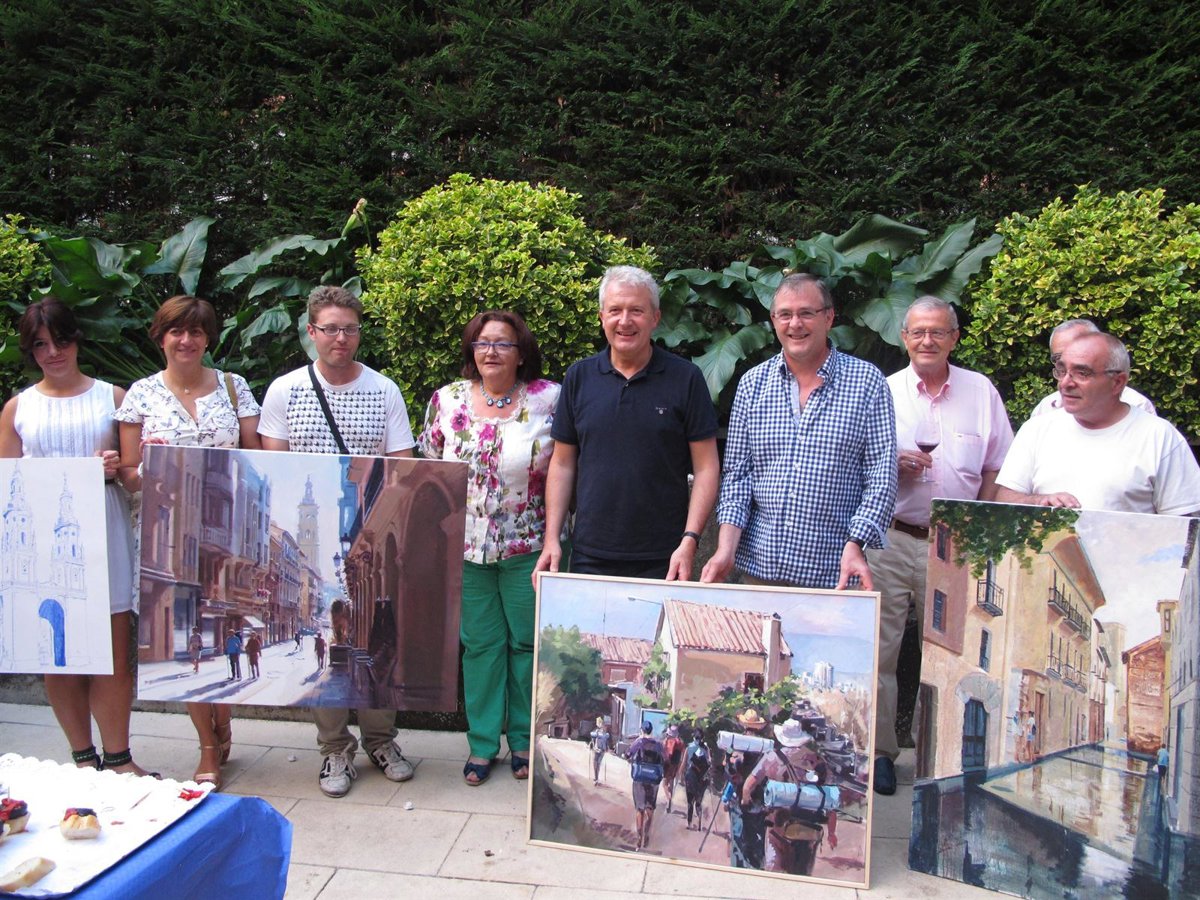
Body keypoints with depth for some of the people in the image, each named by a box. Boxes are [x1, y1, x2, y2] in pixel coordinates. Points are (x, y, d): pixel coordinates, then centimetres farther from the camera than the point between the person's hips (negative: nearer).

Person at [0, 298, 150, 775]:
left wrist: (117, 468, -10)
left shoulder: (112, 397, 8)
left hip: (104, 535, -1)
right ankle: (83, 758, 19)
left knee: (114, 654, -2)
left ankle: (117, 758, 10)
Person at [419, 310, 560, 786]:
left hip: (529, 546, -2)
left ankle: (524, 738, 27)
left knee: (528, 642, 9)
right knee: (479, 644, 11)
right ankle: (482, 742, 25)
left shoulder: (550, 399, -6)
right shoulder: (447, 400, 2)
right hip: (466, 547, 2)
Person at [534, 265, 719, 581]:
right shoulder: (578, 377, 5)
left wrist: (690, 540, -12)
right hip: (589, 556, 2)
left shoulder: (686, 378, -3)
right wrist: (551, 539, 2)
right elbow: (563, 463, 8)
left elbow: (706, 467, -3)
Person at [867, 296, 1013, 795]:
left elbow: (996, 472, 12)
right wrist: (892, 465, -12)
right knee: (878, 647, -2)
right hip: (889, 540, -1)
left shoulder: (981, 391, 8)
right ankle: (878, 750, 10)